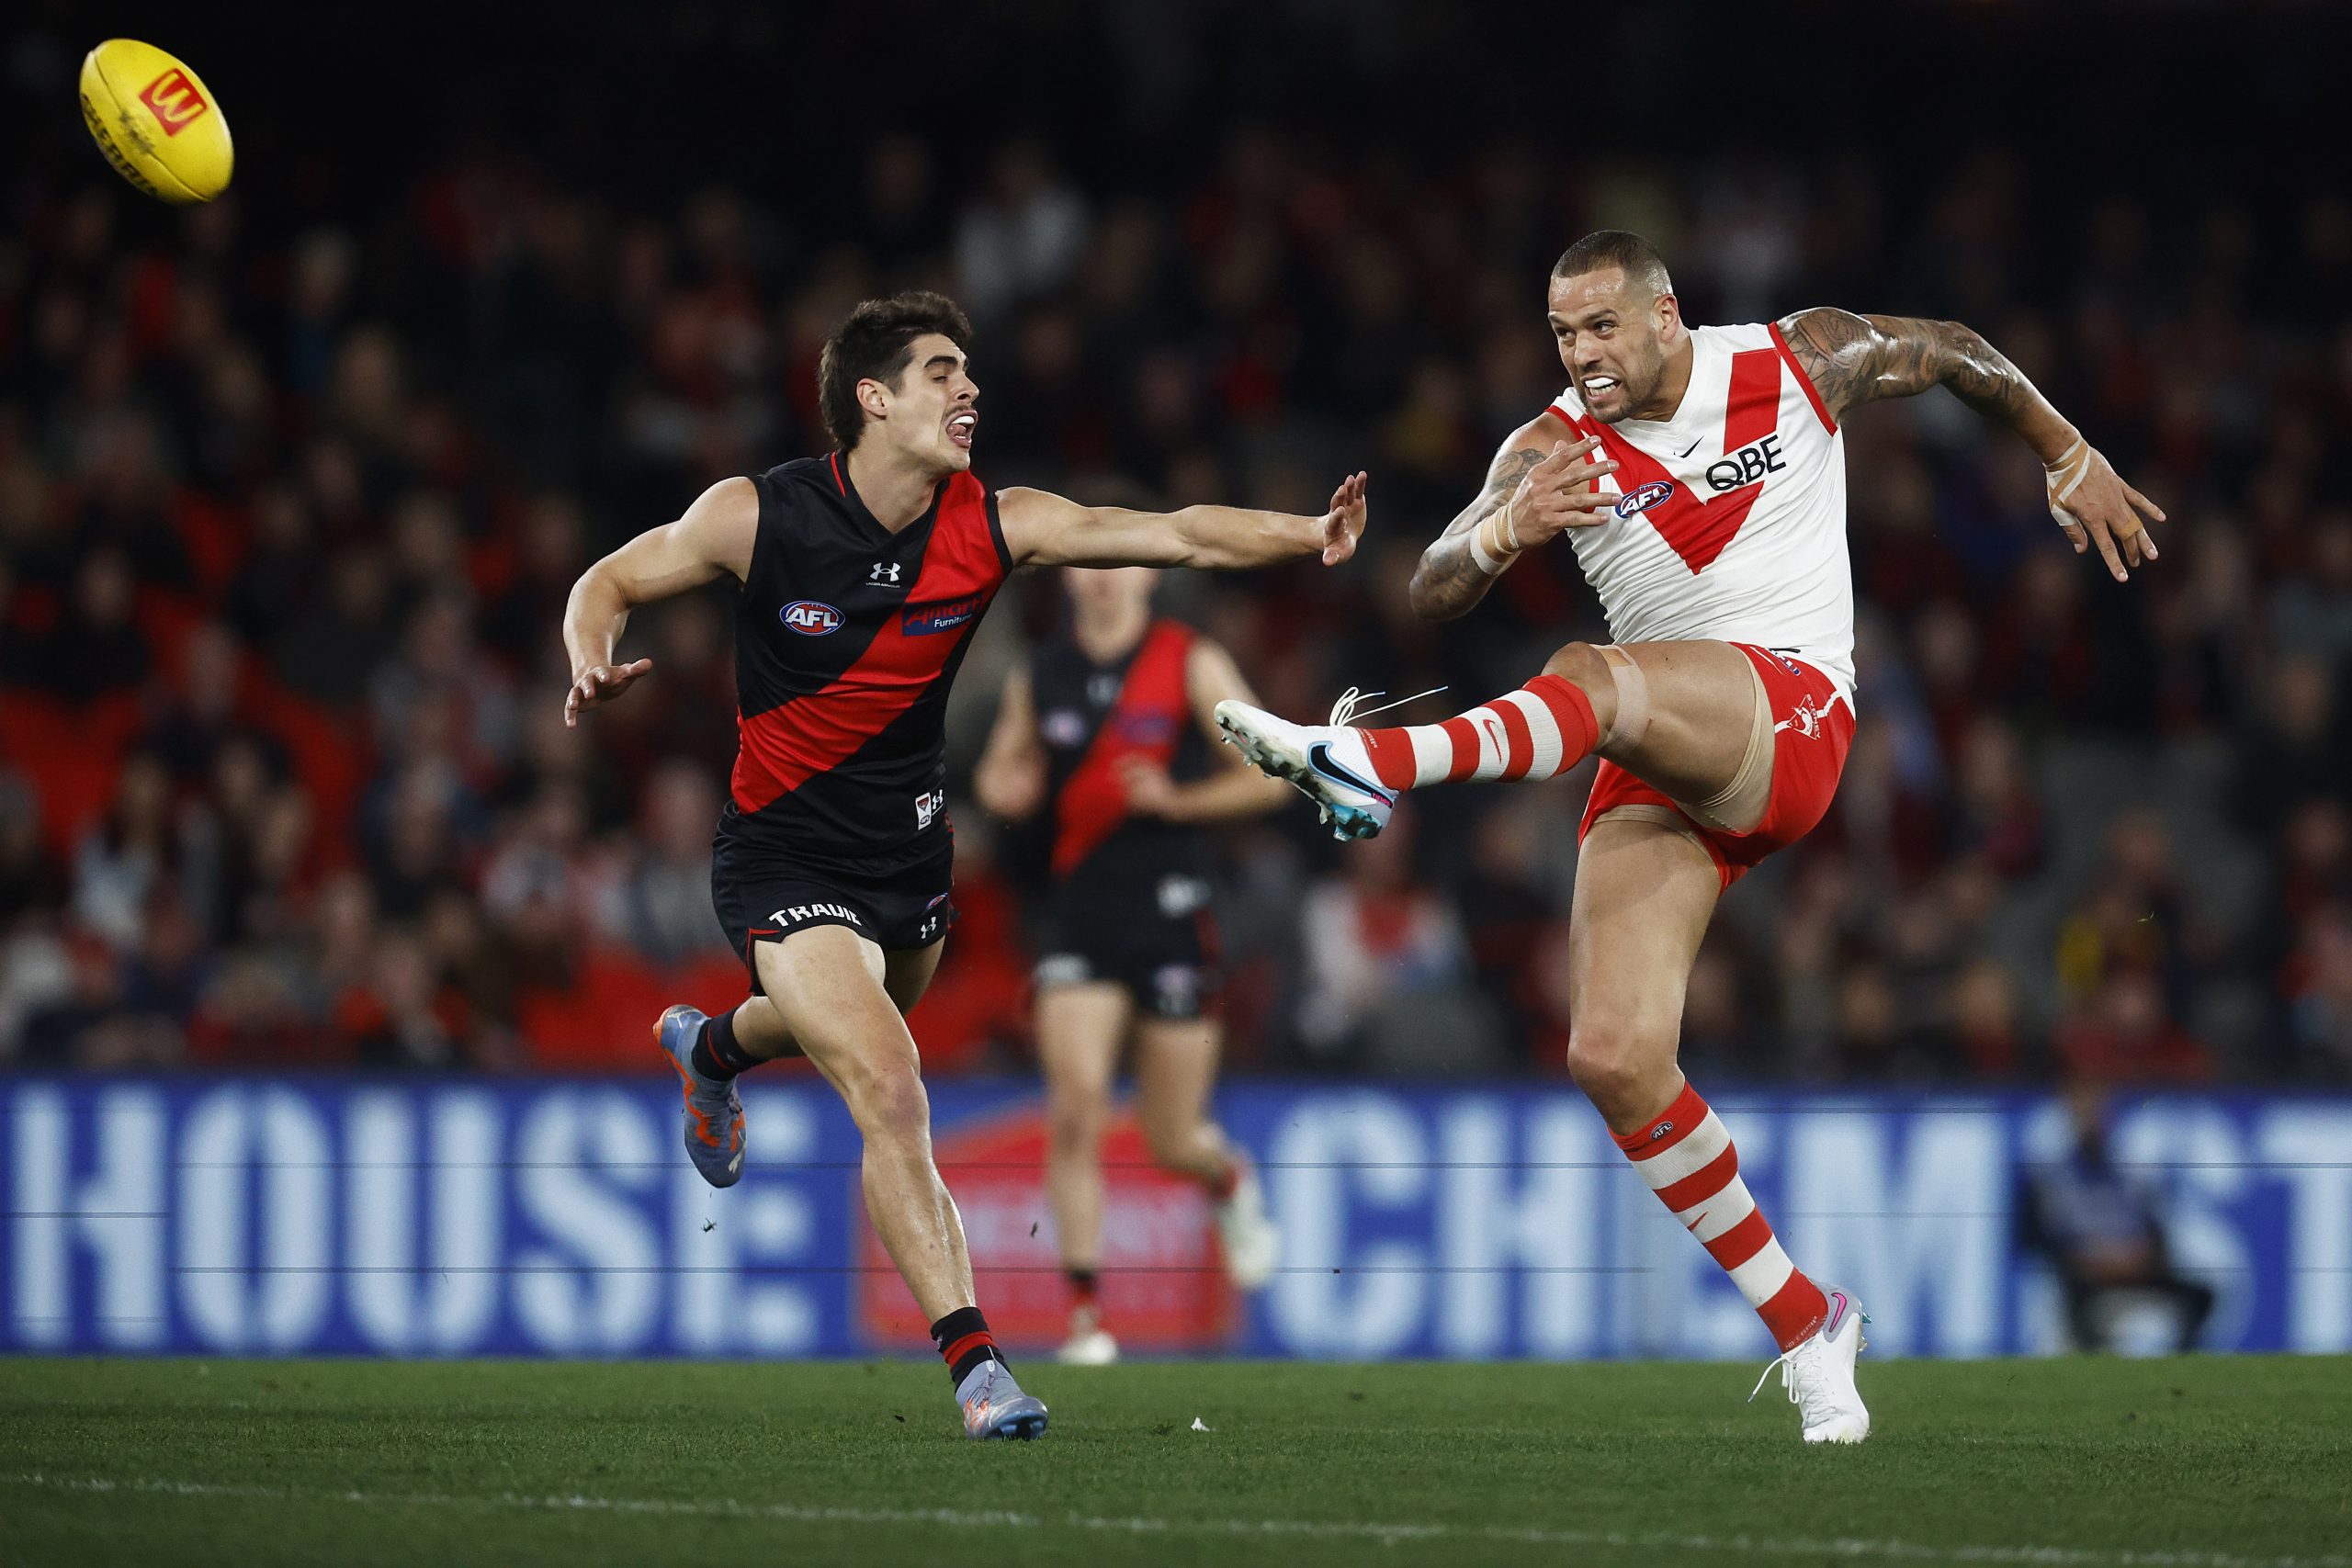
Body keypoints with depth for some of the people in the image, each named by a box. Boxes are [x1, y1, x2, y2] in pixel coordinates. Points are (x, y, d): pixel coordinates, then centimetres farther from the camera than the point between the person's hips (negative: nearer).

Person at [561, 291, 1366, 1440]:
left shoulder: (992, 525, -11)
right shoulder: (758, 515, -17)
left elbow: (1179, 534, -16)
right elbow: (612, 581, -3)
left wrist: (1306, 536, -32)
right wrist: (594, 662, -25)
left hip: (911, 850, 6)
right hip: (785, 861, -6)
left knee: (837, 1034, 31)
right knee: (892, 1096, -22)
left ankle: (711, 1047, 67)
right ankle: (973, 1359, -20)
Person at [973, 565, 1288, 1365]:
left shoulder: (1192, 665, -3)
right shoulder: (1039, 677, 7)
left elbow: (1269, 776, -3)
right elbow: (1000, 772, 21)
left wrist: (1176, 798, -17)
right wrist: (1002, 787, -3)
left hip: (1171, 914, -2)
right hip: (1080, 917, 2)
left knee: (1174, 1141, 5)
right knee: (1074, 1111, -15)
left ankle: (1231, 1181, 43)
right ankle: (1085, 1312, -11)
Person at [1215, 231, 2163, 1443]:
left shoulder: (1799, 362, 4)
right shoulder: (1554, 450, 5)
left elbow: (1955, 354, 23)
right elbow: (1430, 596, -6)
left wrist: (2072, 461, 30)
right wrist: (1503, 532, -27)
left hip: (1791, 721, -4)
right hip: (1663, 775, 4)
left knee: (1600, 680, -36)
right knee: (1613, 1059, -12)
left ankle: (1369, 763, -62)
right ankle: (1804, 1325, 1)